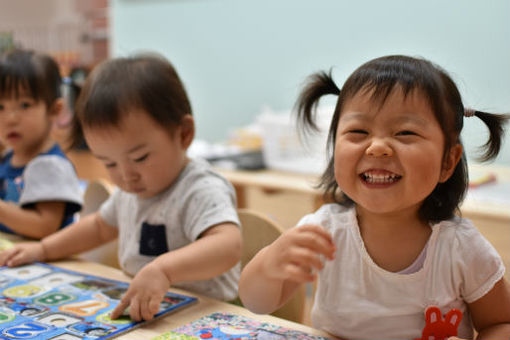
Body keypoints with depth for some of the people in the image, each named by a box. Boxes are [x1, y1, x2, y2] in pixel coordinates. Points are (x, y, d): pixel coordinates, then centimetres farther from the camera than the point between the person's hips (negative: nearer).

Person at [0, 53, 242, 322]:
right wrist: (43, 249, 23)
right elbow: (100, 225, 27)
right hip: (138, 315, 7)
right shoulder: (130, 191, 9)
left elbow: (229, 245, -35)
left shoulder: (201, 191, -19)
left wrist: (163, 269, -47)